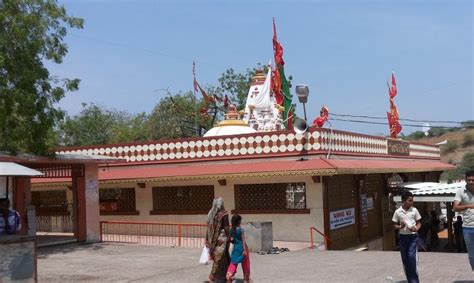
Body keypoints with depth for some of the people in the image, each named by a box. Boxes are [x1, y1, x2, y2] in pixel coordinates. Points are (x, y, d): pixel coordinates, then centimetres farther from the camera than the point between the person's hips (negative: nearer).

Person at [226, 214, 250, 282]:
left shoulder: (231, 230, 1)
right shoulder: (241, 230, -14)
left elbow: (231, 240, 6)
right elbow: (243, 241, -16)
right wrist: (244, 250, -17)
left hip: (235, 248, 4)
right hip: (242, 248, -4)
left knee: (233, 264, 7)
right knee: (245, 264, 11)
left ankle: (229, 277, -5)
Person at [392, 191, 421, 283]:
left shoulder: (414, 210, -2)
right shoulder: (397, 212, -1)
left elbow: (419, 223, 6)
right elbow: (394, 226, 5)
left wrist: (416, 229, -15)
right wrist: (400, 227, -16)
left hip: (413, 237, -2)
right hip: (403, 237, 2)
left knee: (412, 257, -15)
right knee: (405, 259, 7)